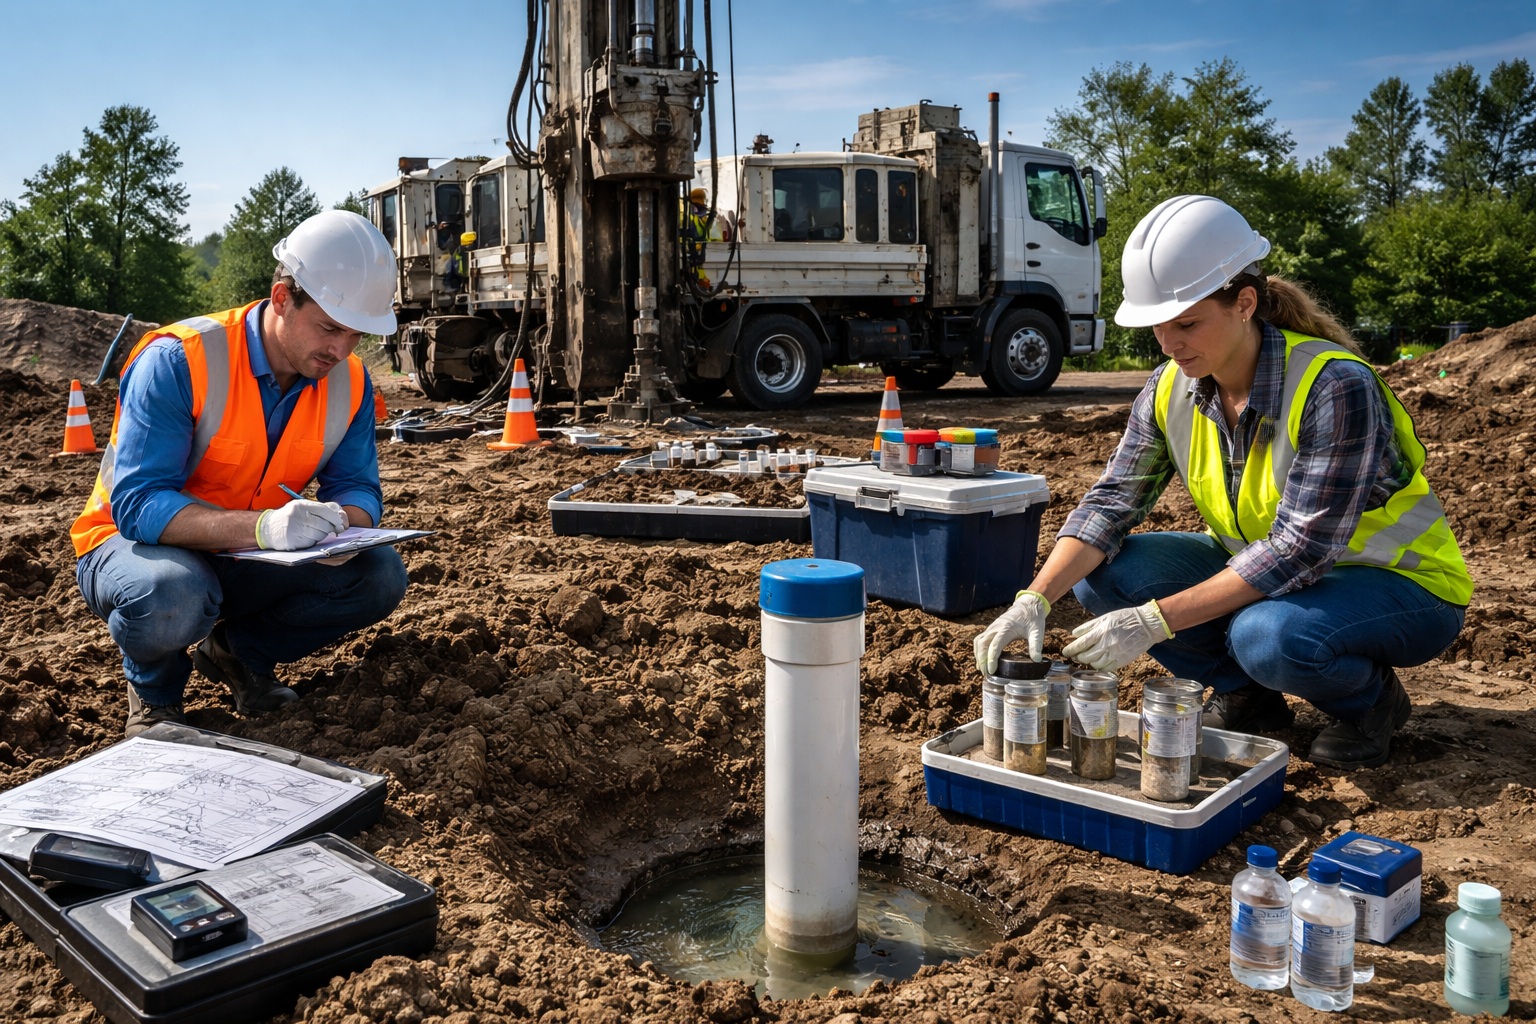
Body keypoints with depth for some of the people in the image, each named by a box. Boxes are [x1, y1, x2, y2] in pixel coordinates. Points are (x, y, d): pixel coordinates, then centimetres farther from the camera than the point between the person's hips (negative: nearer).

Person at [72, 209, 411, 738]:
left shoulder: (348, 382, -9)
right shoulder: (179, 360, -26)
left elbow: (356, 487, -5)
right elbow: (137, 505, -32)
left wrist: (342, 525, -32)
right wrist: (262, 527, -48)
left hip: (246, 562, 5)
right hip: (137, 544, -5)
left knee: (380, 577, -16)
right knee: (174, 594, -40)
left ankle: (238, 650, 9)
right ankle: (153, 688, -1)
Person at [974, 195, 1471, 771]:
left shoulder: (1335, 386, -29)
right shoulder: (1171, 388, -10)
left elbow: (1300, 550, -32)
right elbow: (1112, 501, -12)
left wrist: (1154, 620, -37)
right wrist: (1034, 601, -28)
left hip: (1400, 583, -6)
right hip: (1259, 571, 6)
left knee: (1269, 636, -38)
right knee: (1103, 574, -14)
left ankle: (1371, 699, -2)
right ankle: (1245, 697, 5)